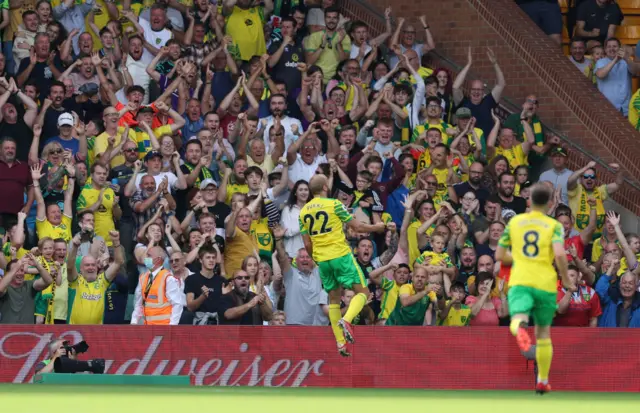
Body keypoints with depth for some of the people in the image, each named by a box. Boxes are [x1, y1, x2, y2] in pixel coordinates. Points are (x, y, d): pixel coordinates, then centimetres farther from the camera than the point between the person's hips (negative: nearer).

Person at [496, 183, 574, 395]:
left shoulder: (514, 222, 10)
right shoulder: (554, 225, 2)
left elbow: (500, 255, 13)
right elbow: (559, 253, -15)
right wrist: (566, 278, -1)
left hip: (520, 282, 0)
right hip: (545, 284, 0)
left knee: (516, 322, -19)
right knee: (543, 332, 17)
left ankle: (520, 329, -59)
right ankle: (542, 381, 24)